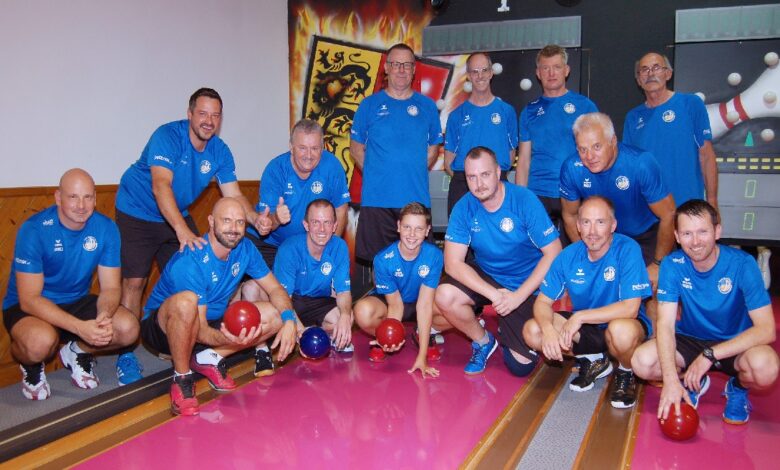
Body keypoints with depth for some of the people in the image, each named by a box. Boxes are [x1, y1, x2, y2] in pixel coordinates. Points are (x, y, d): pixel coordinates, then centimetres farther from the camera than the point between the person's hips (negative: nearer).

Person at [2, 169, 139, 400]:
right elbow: (29, 299, -24)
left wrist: (104, 316, -31)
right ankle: (31, 366, 3)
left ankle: (76, 352, 11)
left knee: (129, 328, -21)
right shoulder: (34, 230, -21)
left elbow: (111, 287, -7)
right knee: (41, 341, -37)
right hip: (26, 306, -4)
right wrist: (79, 327, -36)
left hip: (77, 302, 4)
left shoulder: (105, 228, -10)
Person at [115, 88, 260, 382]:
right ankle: (126, 355, 2)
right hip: (137, 214, -6)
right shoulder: (167, 136, -26)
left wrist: (256, 219, -26)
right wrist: (182, 231, -51)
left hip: (177, 216, 6)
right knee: (134, 281, -10)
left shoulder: (220, 151, -6)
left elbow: (234, 195, -6)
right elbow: (161, 185, -39)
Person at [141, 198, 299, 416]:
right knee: (185, 301, -40)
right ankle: (182, 378, -19)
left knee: (276, 315, -9)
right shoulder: (190, 261, -28)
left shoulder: (245, 249, -8)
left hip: (214, 321, 6)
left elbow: (275, 288, -2)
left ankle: (208, 358, -9)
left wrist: (289, 320, -22)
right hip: (164, 327, -6)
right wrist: (228, 339, -48)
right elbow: (200, 331, -27)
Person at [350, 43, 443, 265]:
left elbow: (433, 148, 15)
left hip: (417, 197, 1)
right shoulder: (370, 105, 5)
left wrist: (415, 172, 3)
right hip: (377, 197, -1)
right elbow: (356, 148, 9)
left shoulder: (427, 106, 9)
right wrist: (375, 174, 0)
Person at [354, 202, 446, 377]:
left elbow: (424, 305, -28)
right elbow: (396, 305, -21)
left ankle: (426, 334, 4)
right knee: (363, 312, -36)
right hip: (388, 301, -1)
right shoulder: (383, 259, -28)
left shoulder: (434, 255, -27)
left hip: (421, 302, 2)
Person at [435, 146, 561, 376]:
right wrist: (493, 293, -28)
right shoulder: (464, 208, -13)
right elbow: (453, 262, -16)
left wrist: (518, 296, -24)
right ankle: (483, 341, 2)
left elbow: (553, 254, -18)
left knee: (521, 365, -7)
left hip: (526, 285, -2)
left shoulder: (525, 200, -19)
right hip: (486, 278, 2)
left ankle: (506, 333, 29)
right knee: (445, 295, -27)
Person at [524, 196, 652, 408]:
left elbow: (630, 308, -27)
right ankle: (593, 360, 9)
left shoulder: (628, 250, -22)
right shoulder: (569, 256, -10)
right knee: (532, 331, -17)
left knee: (621, 330, -40)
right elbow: (543, 301, -7)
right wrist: (548, 329, -28)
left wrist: (580, 316, -29)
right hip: (584, 327, 4)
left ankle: (626, 374, -2)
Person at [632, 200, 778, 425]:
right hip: (690, 340, 2)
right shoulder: (672, 265, -15)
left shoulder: (742, 264, -20)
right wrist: (671, 379, -33)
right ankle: (692, 382, 9)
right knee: (642, 361, -25)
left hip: (735, 344, -2)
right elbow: (666, 324, -20)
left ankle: (738, 388, 3)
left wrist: (710, 355, -32)